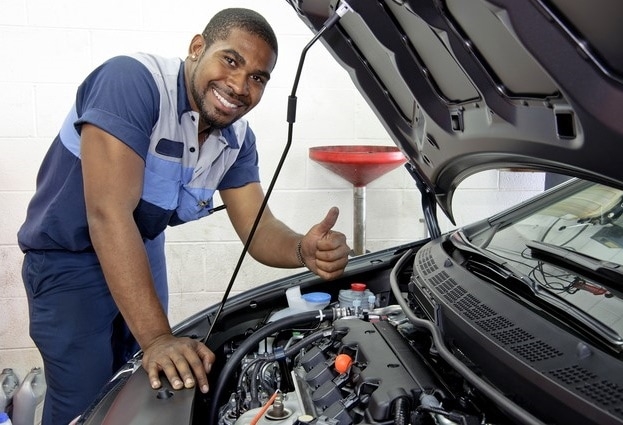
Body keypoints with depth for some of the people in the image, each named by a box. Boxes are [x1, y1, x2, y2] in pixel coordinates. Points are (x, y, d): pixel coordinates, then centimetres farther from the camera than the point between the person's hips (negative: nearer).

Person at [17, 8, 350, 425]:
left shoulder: (238, 139, -8)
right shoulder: (132, 80, -30)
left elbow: (259, 229, -11)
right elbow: (108, 214, -37)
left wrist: (307, 251, -35)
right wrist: (157, 337, -40)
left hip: (144, 251, 7)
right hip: (70, 256, -6)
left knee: (143, 386, 14)